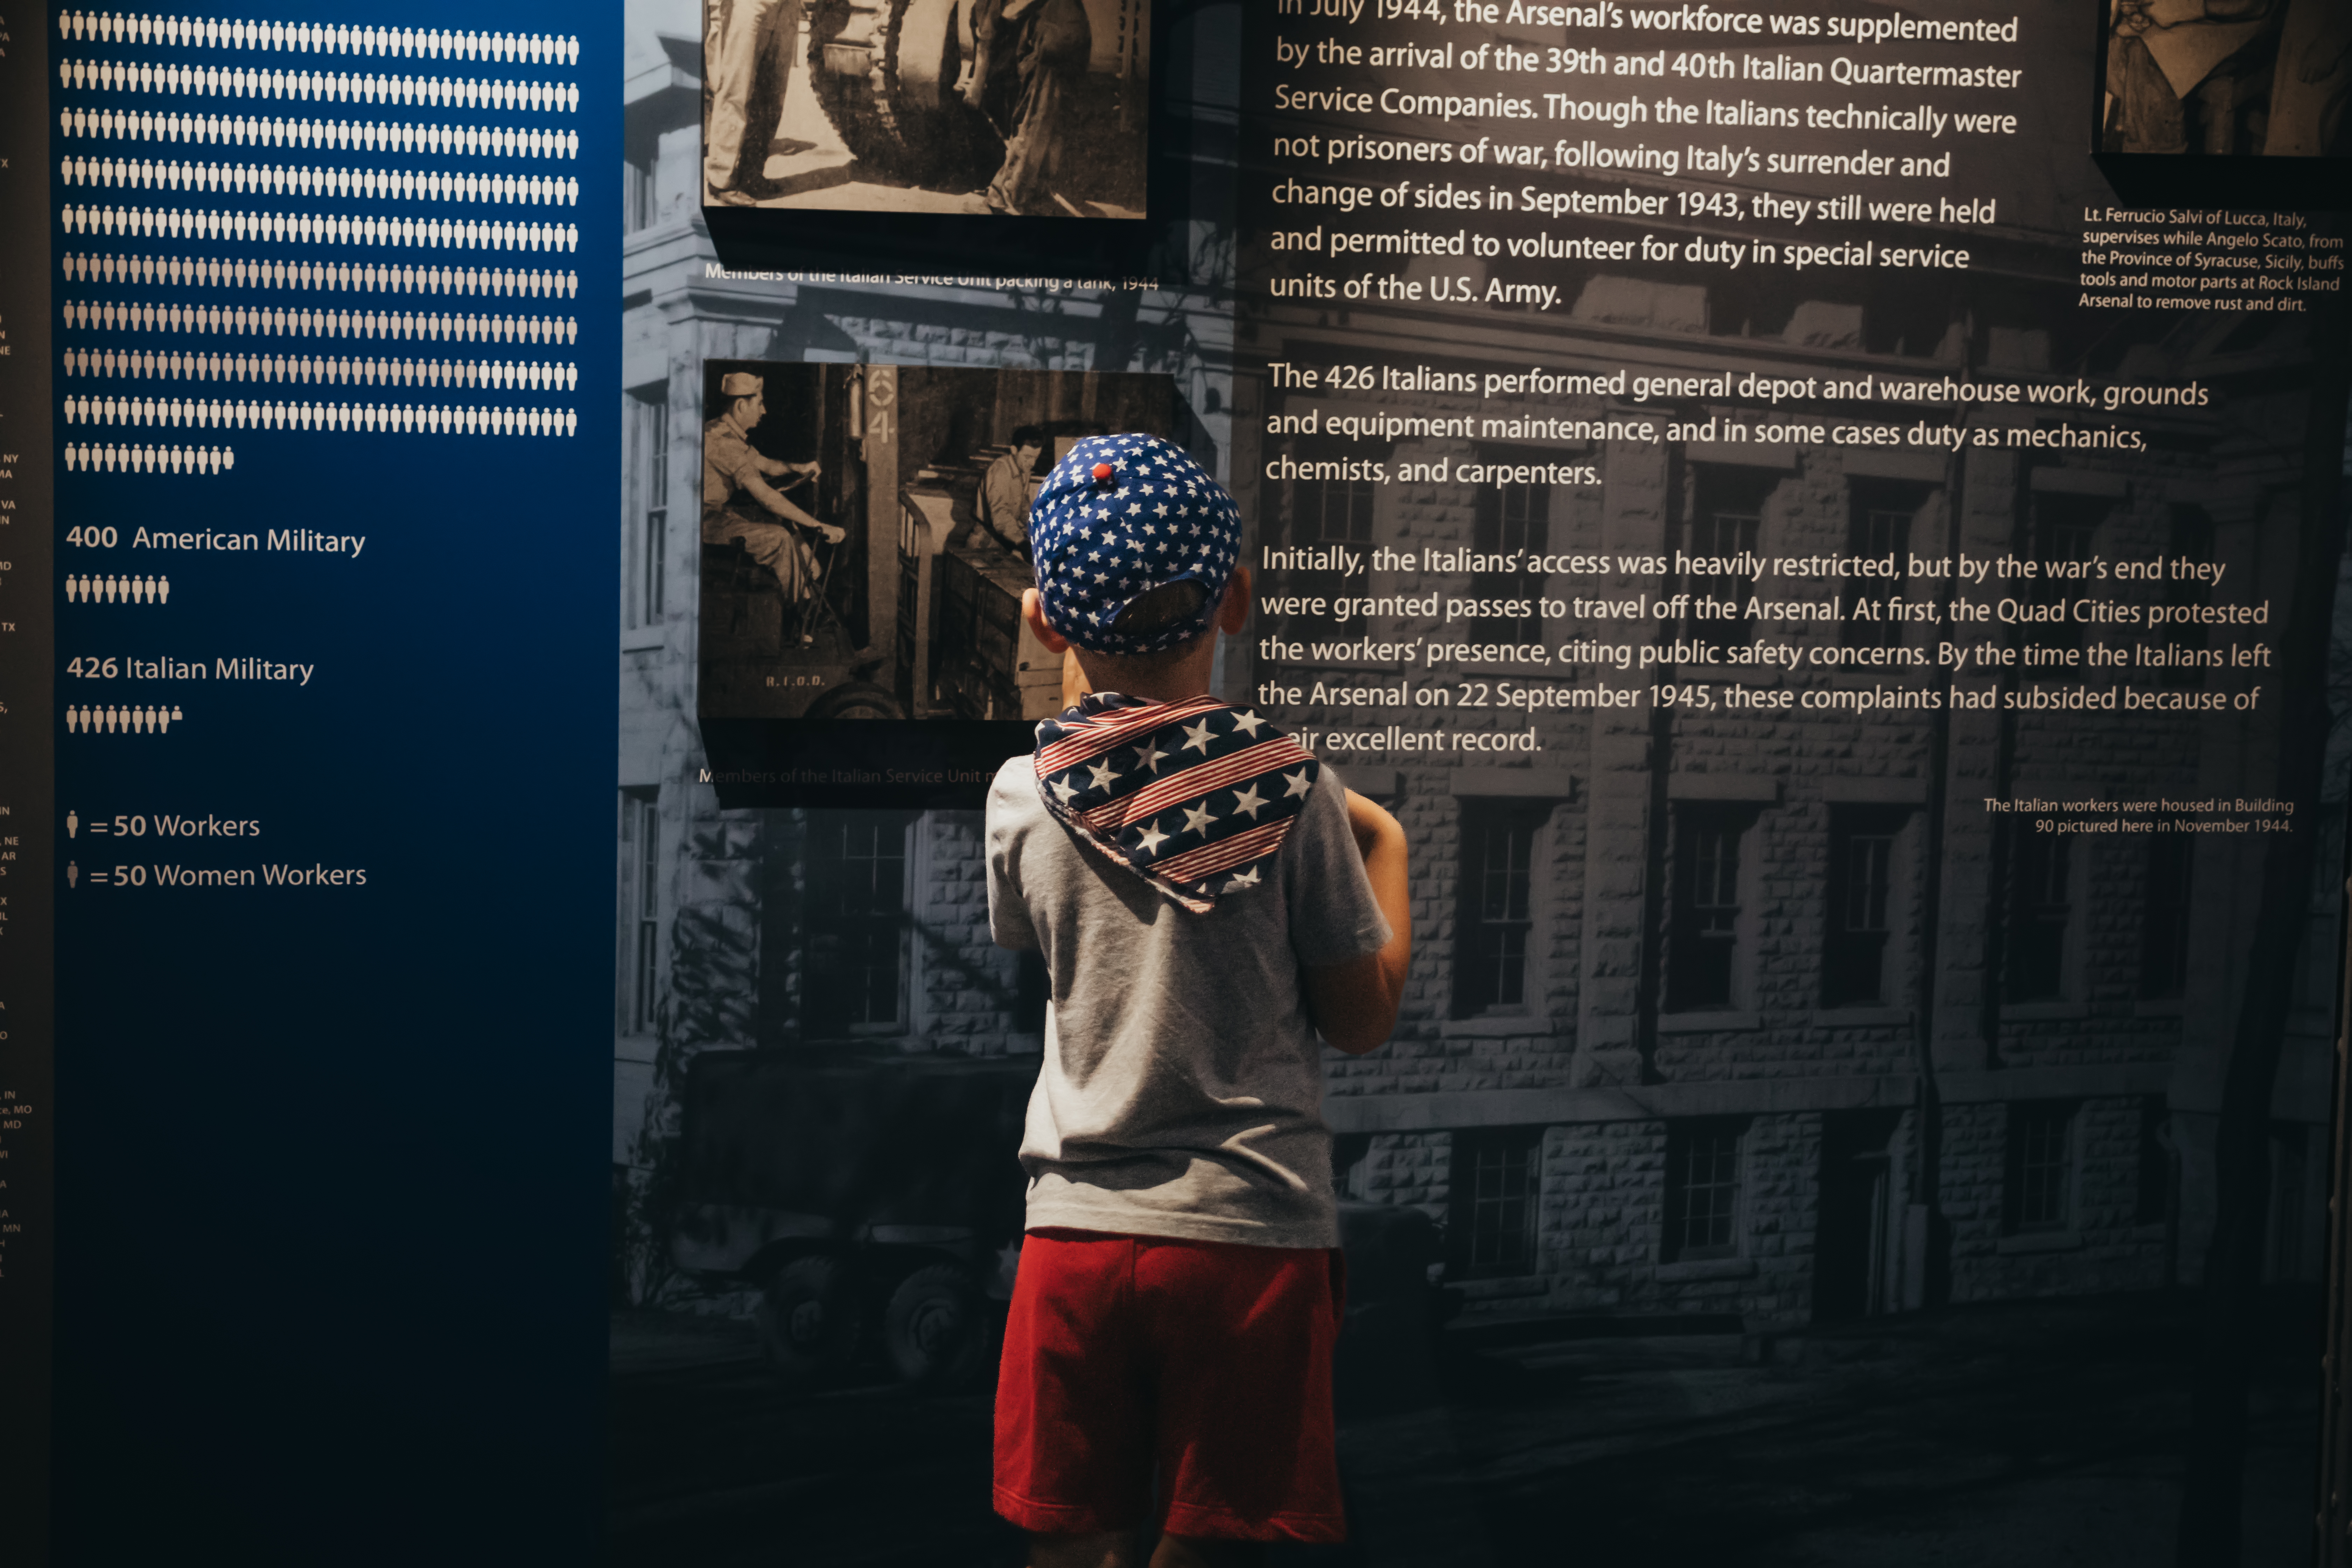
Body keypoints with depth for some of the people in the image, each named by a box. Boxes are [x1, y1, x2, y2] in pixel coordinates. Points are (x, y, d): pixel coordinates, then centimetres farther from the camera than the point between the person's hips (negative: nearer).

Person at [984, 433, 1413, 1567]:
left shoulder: (1024, 795, -3)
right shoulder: (1296, 791, -9)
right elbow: (1362, 1018, -3)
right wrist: (1387, 851, 14)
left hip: (1078, 1226, 2)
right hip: (1254, 1231, -2)